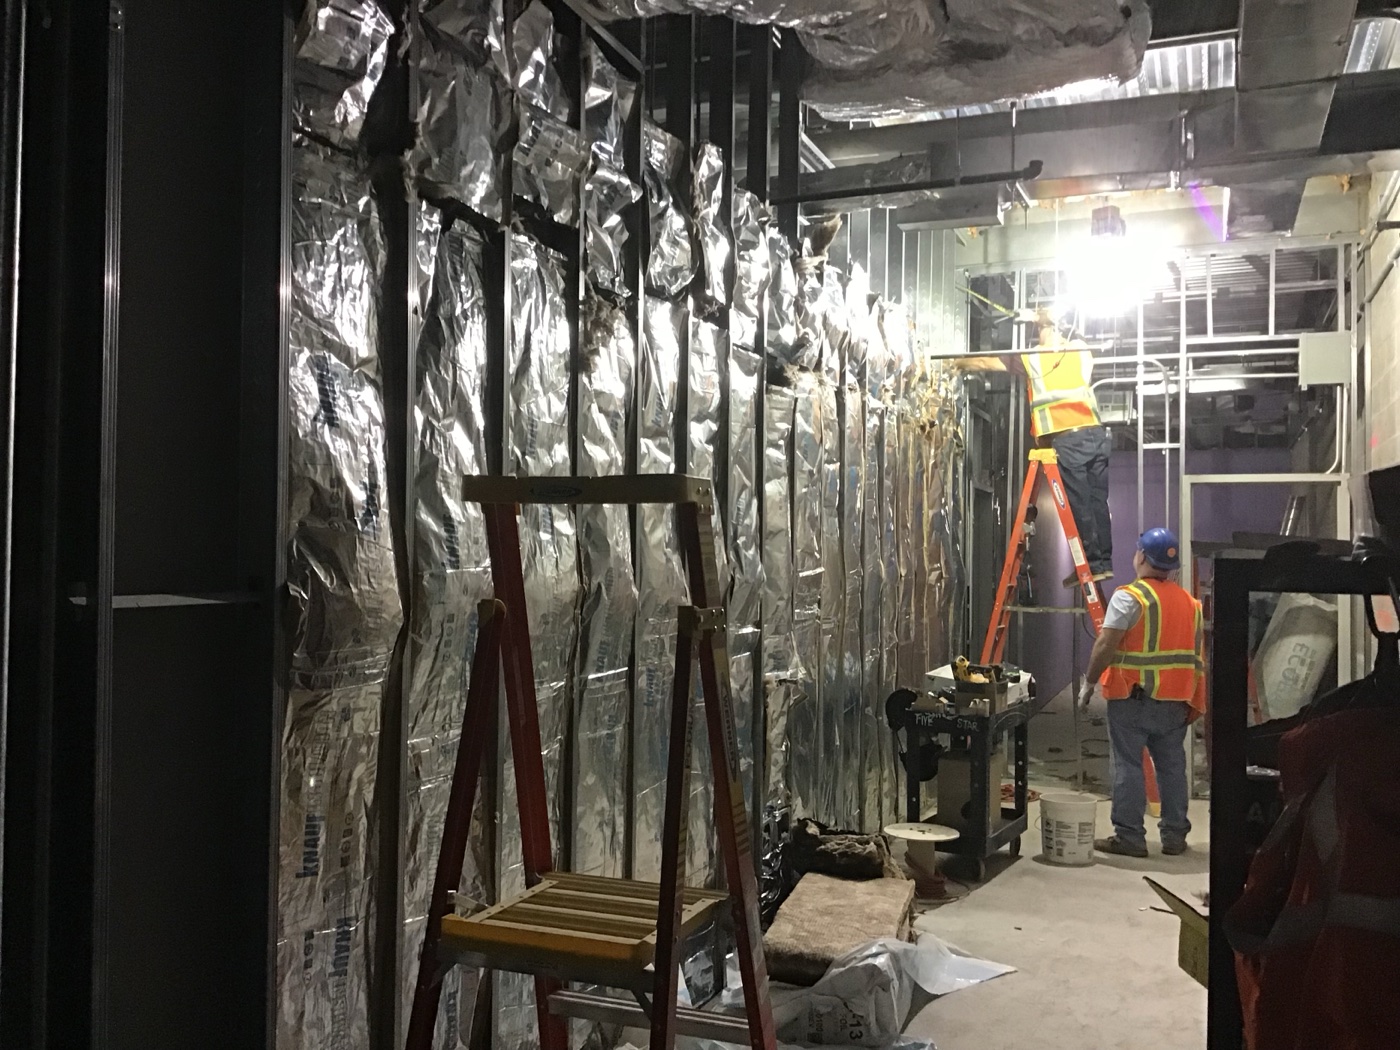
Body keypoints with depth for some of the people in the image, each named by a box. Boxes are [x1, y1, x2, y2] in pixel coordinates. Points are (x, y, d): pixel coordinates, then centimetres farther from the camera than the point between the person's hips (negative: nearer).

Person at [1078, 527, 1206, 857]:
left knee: (1128, 766, -1)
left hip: (1132, 697, -6)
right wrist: (1194, 704, 19)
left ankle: (1129, 836, 0)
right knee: (1172, 767, 12)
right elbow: (1198, 658, 14)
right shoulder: (1190, 603, 12)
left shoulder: (1129, 597, -11)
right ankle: (1175, 836, 19)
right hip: (1175, 702, 7)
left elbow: (1105, 646, -17)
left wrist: (1090, 682, -5)